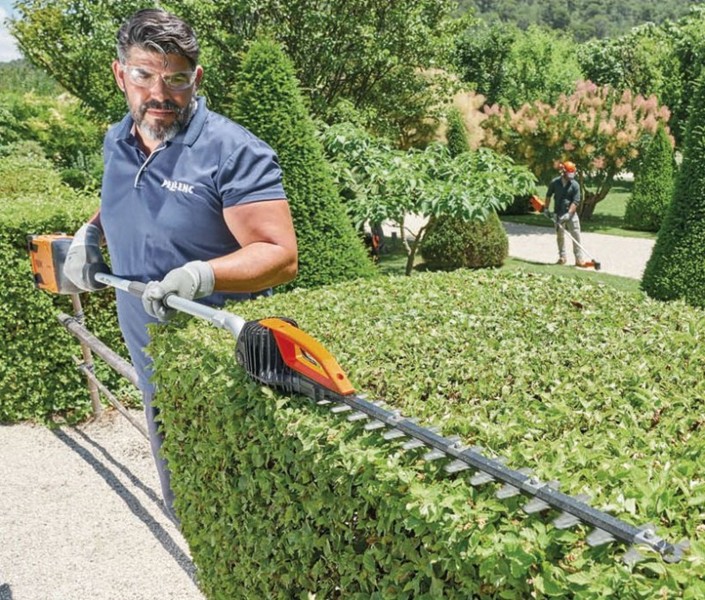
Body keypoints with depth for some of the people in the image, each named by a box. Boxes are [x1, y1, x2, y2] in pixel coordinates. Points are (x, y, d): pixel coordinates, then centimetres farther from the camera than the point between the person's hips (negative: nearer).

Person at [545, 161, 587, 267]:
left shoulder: (575, 185, -8)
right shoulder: (554, 183, -3)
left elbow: (576, 202, -12)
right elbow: (548, 195, 12)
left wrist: (569, 213, -21)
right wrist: (546, 209, 10)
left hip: (571, 213, -1)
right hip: (558, 213, 2)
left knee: (576, 236, -5)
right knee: (560, 236, 9)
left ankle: (579, 259, -3)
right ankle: (562, 257, 22)